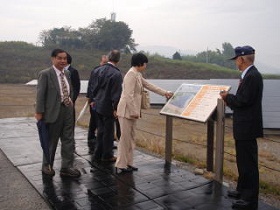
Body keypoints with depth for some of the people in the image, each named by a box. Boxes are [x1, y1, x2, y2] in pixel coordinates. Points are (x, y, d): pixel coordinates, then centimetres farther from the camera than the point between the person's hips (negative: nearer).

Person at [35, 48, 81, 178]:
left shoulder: (67, 73, 9)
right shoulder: (45, 74, -10)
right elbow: (40, 94, -11)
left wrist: (71, 102, 8)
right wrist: (39, 112, -12)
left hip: (68, 110, 6)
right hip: (53, 112, -6)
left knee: (68, 140, 8)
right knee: (51, 141, 9)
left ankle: (66, 167, 19)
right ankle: (46, 166, 28)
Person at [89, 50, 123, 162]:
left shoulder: (97, 70, 3)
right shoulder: (116, 74, -18)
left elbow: (93, 87, 10)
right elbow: (116, 93, -17)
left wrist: (93, 99, 20)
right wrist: (115, 108, -10)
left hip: (98, 105, 7)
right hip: (108, 107, -7)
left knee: (101, 130, 18)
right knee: (108, 132, 6)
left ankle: (97, 154, 26)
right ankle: (107, 155, 18)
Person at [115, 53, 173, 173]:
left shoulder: (137, 75, 14)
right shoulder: (131, 74, -16)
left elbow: (149, 86, 23)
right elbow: (129, 95, -21)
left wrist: (165, 93, 27)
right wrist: (134, 111, -20)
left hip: (132, 111, 9)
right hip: (127, 110, -9)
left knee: (131, 138, 12)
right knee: (125, 138, -3)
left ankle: (128, 163, 21)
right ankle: (121, 166, 6)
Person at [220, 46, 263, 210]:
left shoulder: (252, 76, -18)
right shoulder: (250, 75, 12)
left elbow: (244, 100, -24)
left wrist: (228, 97, -10)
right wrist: (230, 99, 8)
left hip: (247, 128, -11)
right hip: (244, 128, 11)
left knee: (249, 163, -1)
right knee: (244, 161, 20)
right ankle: (243, 190, 35)